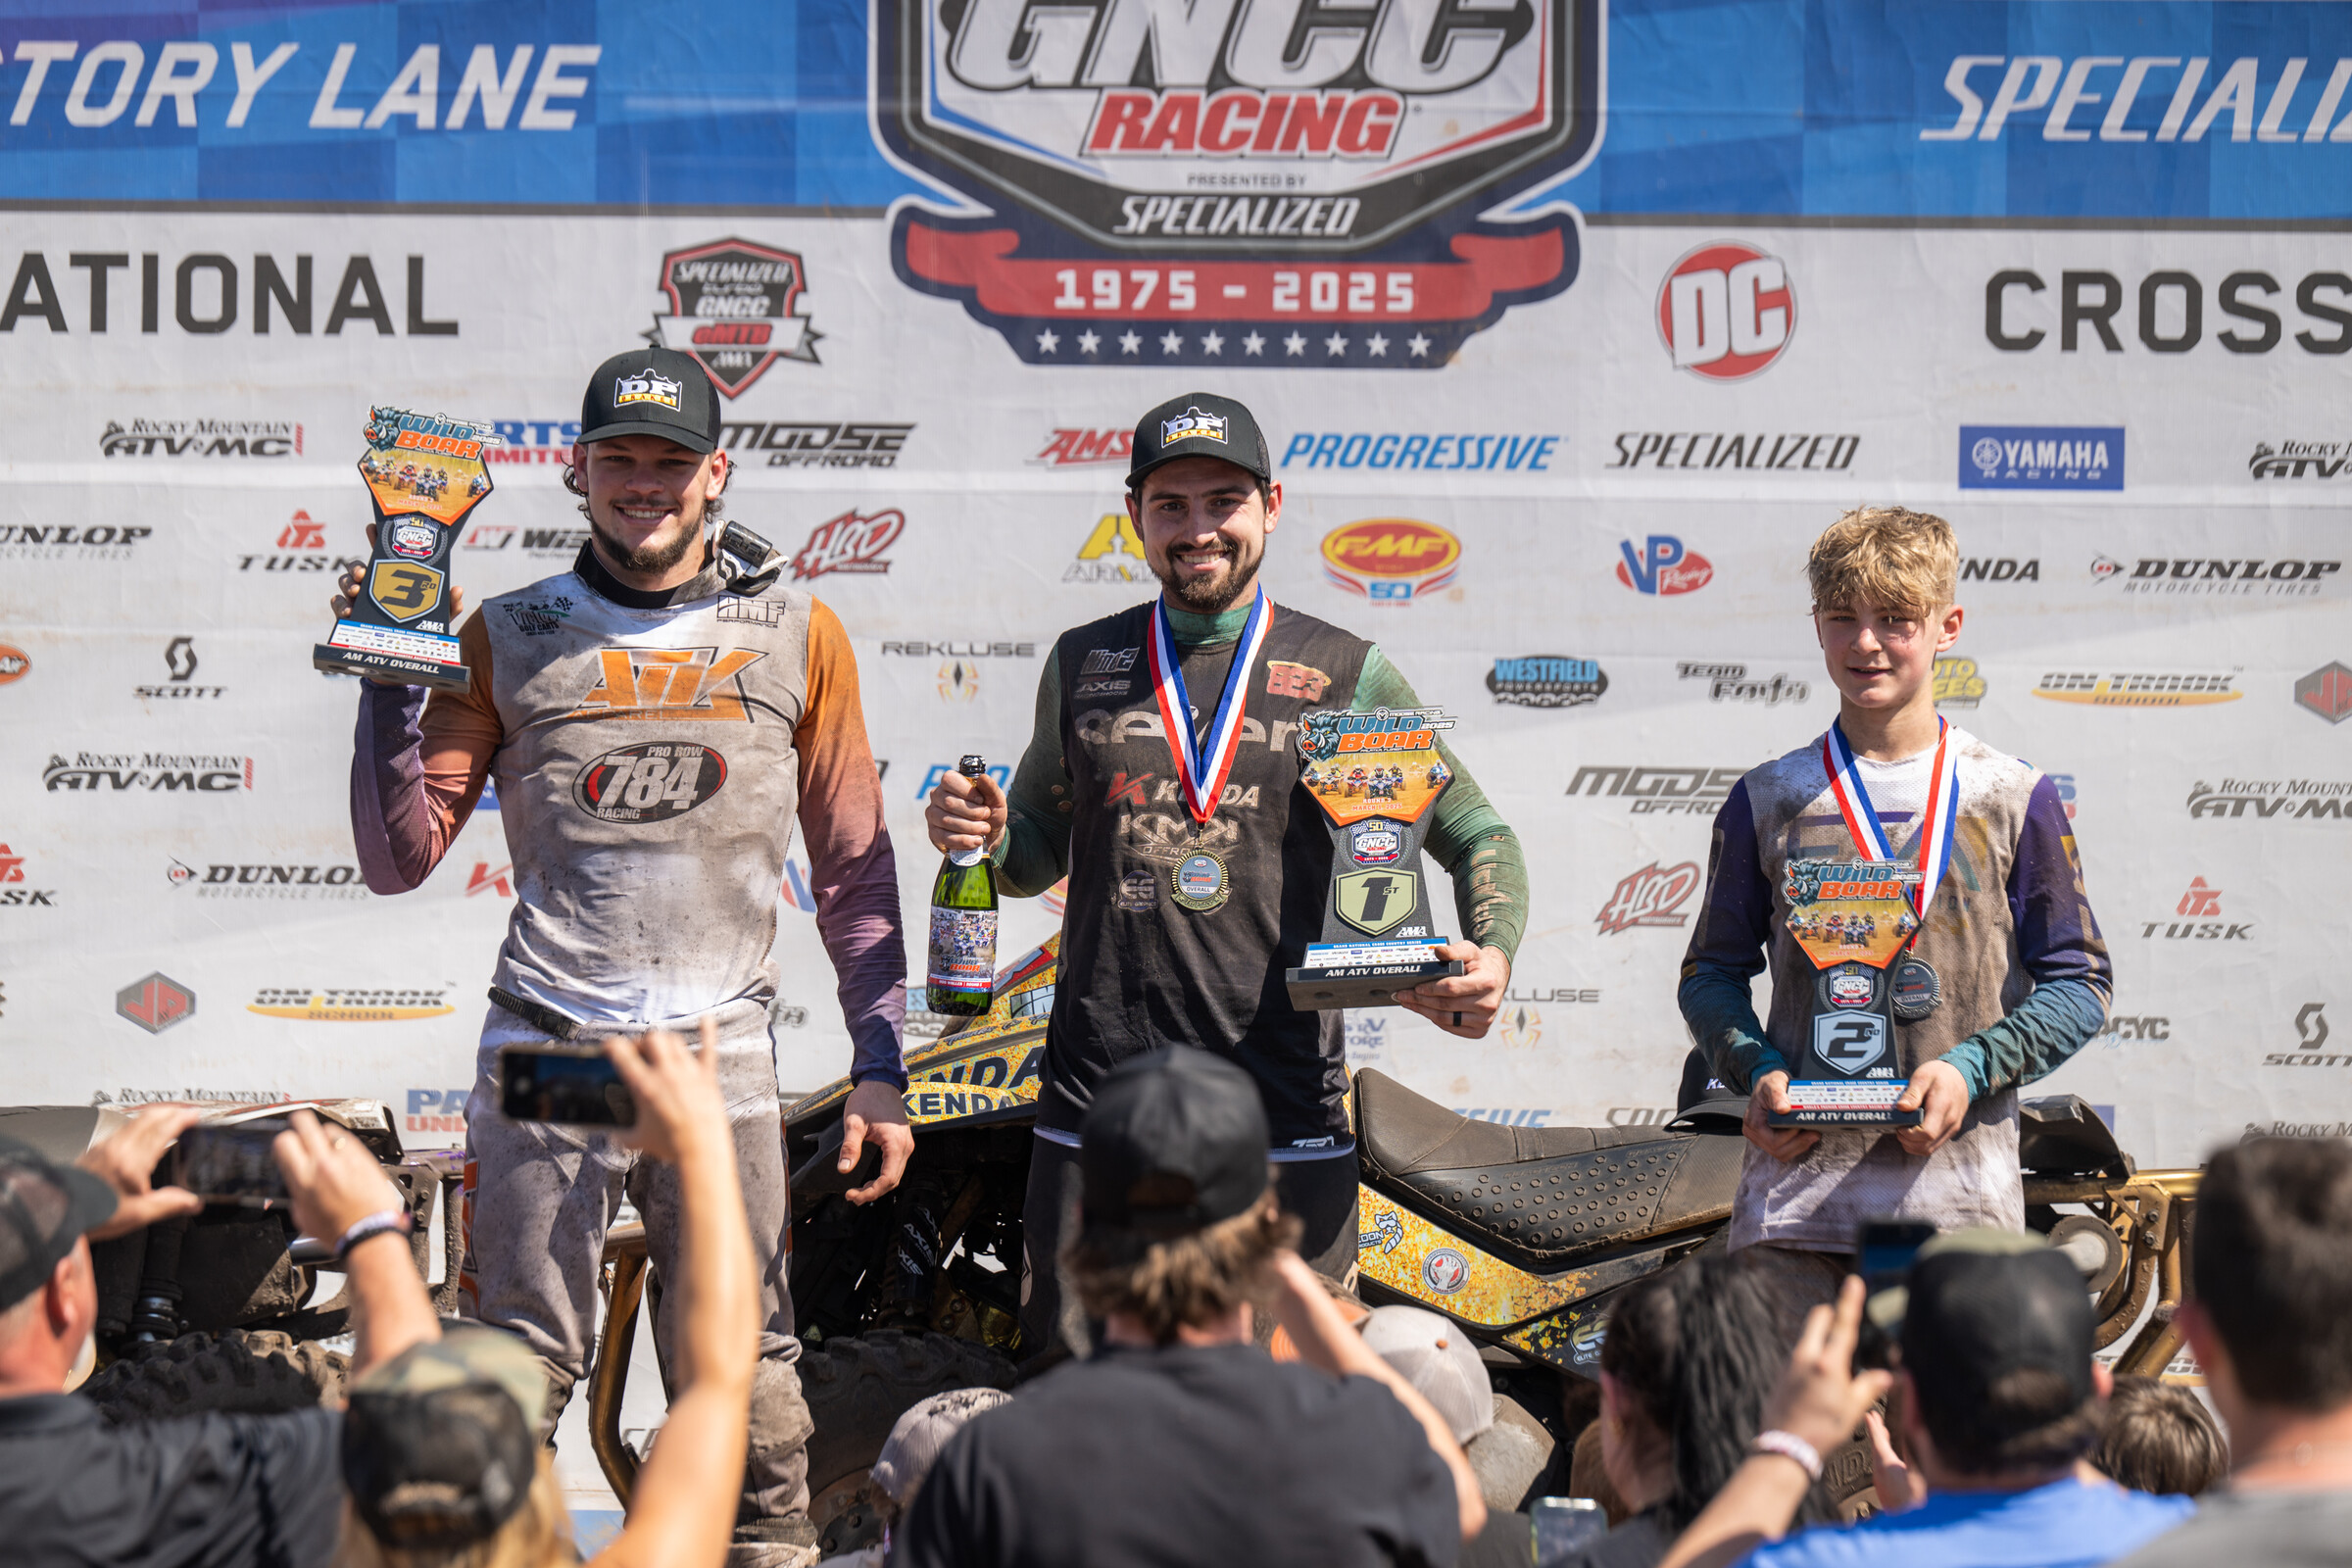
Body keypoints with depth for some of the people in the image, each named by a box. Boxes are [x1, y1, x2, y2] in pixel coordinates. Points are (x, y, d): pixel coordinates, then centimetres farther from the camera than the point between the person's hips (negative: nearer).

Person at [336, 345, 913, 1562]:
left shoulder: (799, 637, 10)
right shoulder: (509, 639, 9)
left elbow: (854, 870, 13)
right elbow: (400, 859, 7)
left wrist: (880, 1063, 7)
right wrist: (391, 686, -4)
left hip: (721, 1052, 0)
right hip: (545, 1050, 0)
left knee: (744, 1381, -1)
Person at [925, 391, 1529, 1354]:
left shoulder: (1346, 676, 6)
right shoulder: (1082, 666, 13)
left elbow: (1476, 837, 10)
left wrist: (1492, 955, -10)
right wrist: (983, 835, -1)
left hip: (1285, 1118, -2)